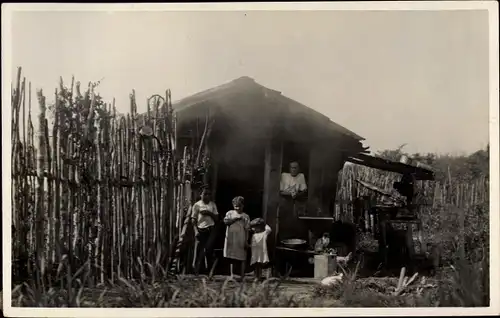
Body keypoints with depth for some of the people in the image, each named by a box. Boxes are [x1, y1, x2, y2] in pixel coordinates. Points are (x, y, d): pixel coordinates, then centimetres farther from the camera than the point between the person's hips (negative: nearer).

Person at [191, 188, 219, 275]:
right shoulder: (197, 205, 1)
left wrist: (209, 213, -8)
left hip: (210, 229, 2)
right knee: (199, 251, 1)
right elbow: (194, 219, 0)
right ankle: (197, 272, 8)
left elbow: (216, 217, 9)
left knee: (209, 250, -9)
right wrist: (196, 230, -10)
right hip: (201, 230, -2)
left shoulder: (212, 204, 10)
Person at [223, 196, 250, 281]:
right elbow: (226, 221, -8)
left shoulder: (245, 216, 6)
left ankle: (242, 277, 9)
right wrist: (236, 218, -11)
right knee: (232, 258, 6)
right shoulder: (230, 213, 9)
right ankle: (232, 274, 13)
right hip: (231, 239, 1)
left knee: (242, 258, 2)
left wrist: (246, 241, -3)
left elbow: (247, 230, 3)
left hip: (241, 240, -1)